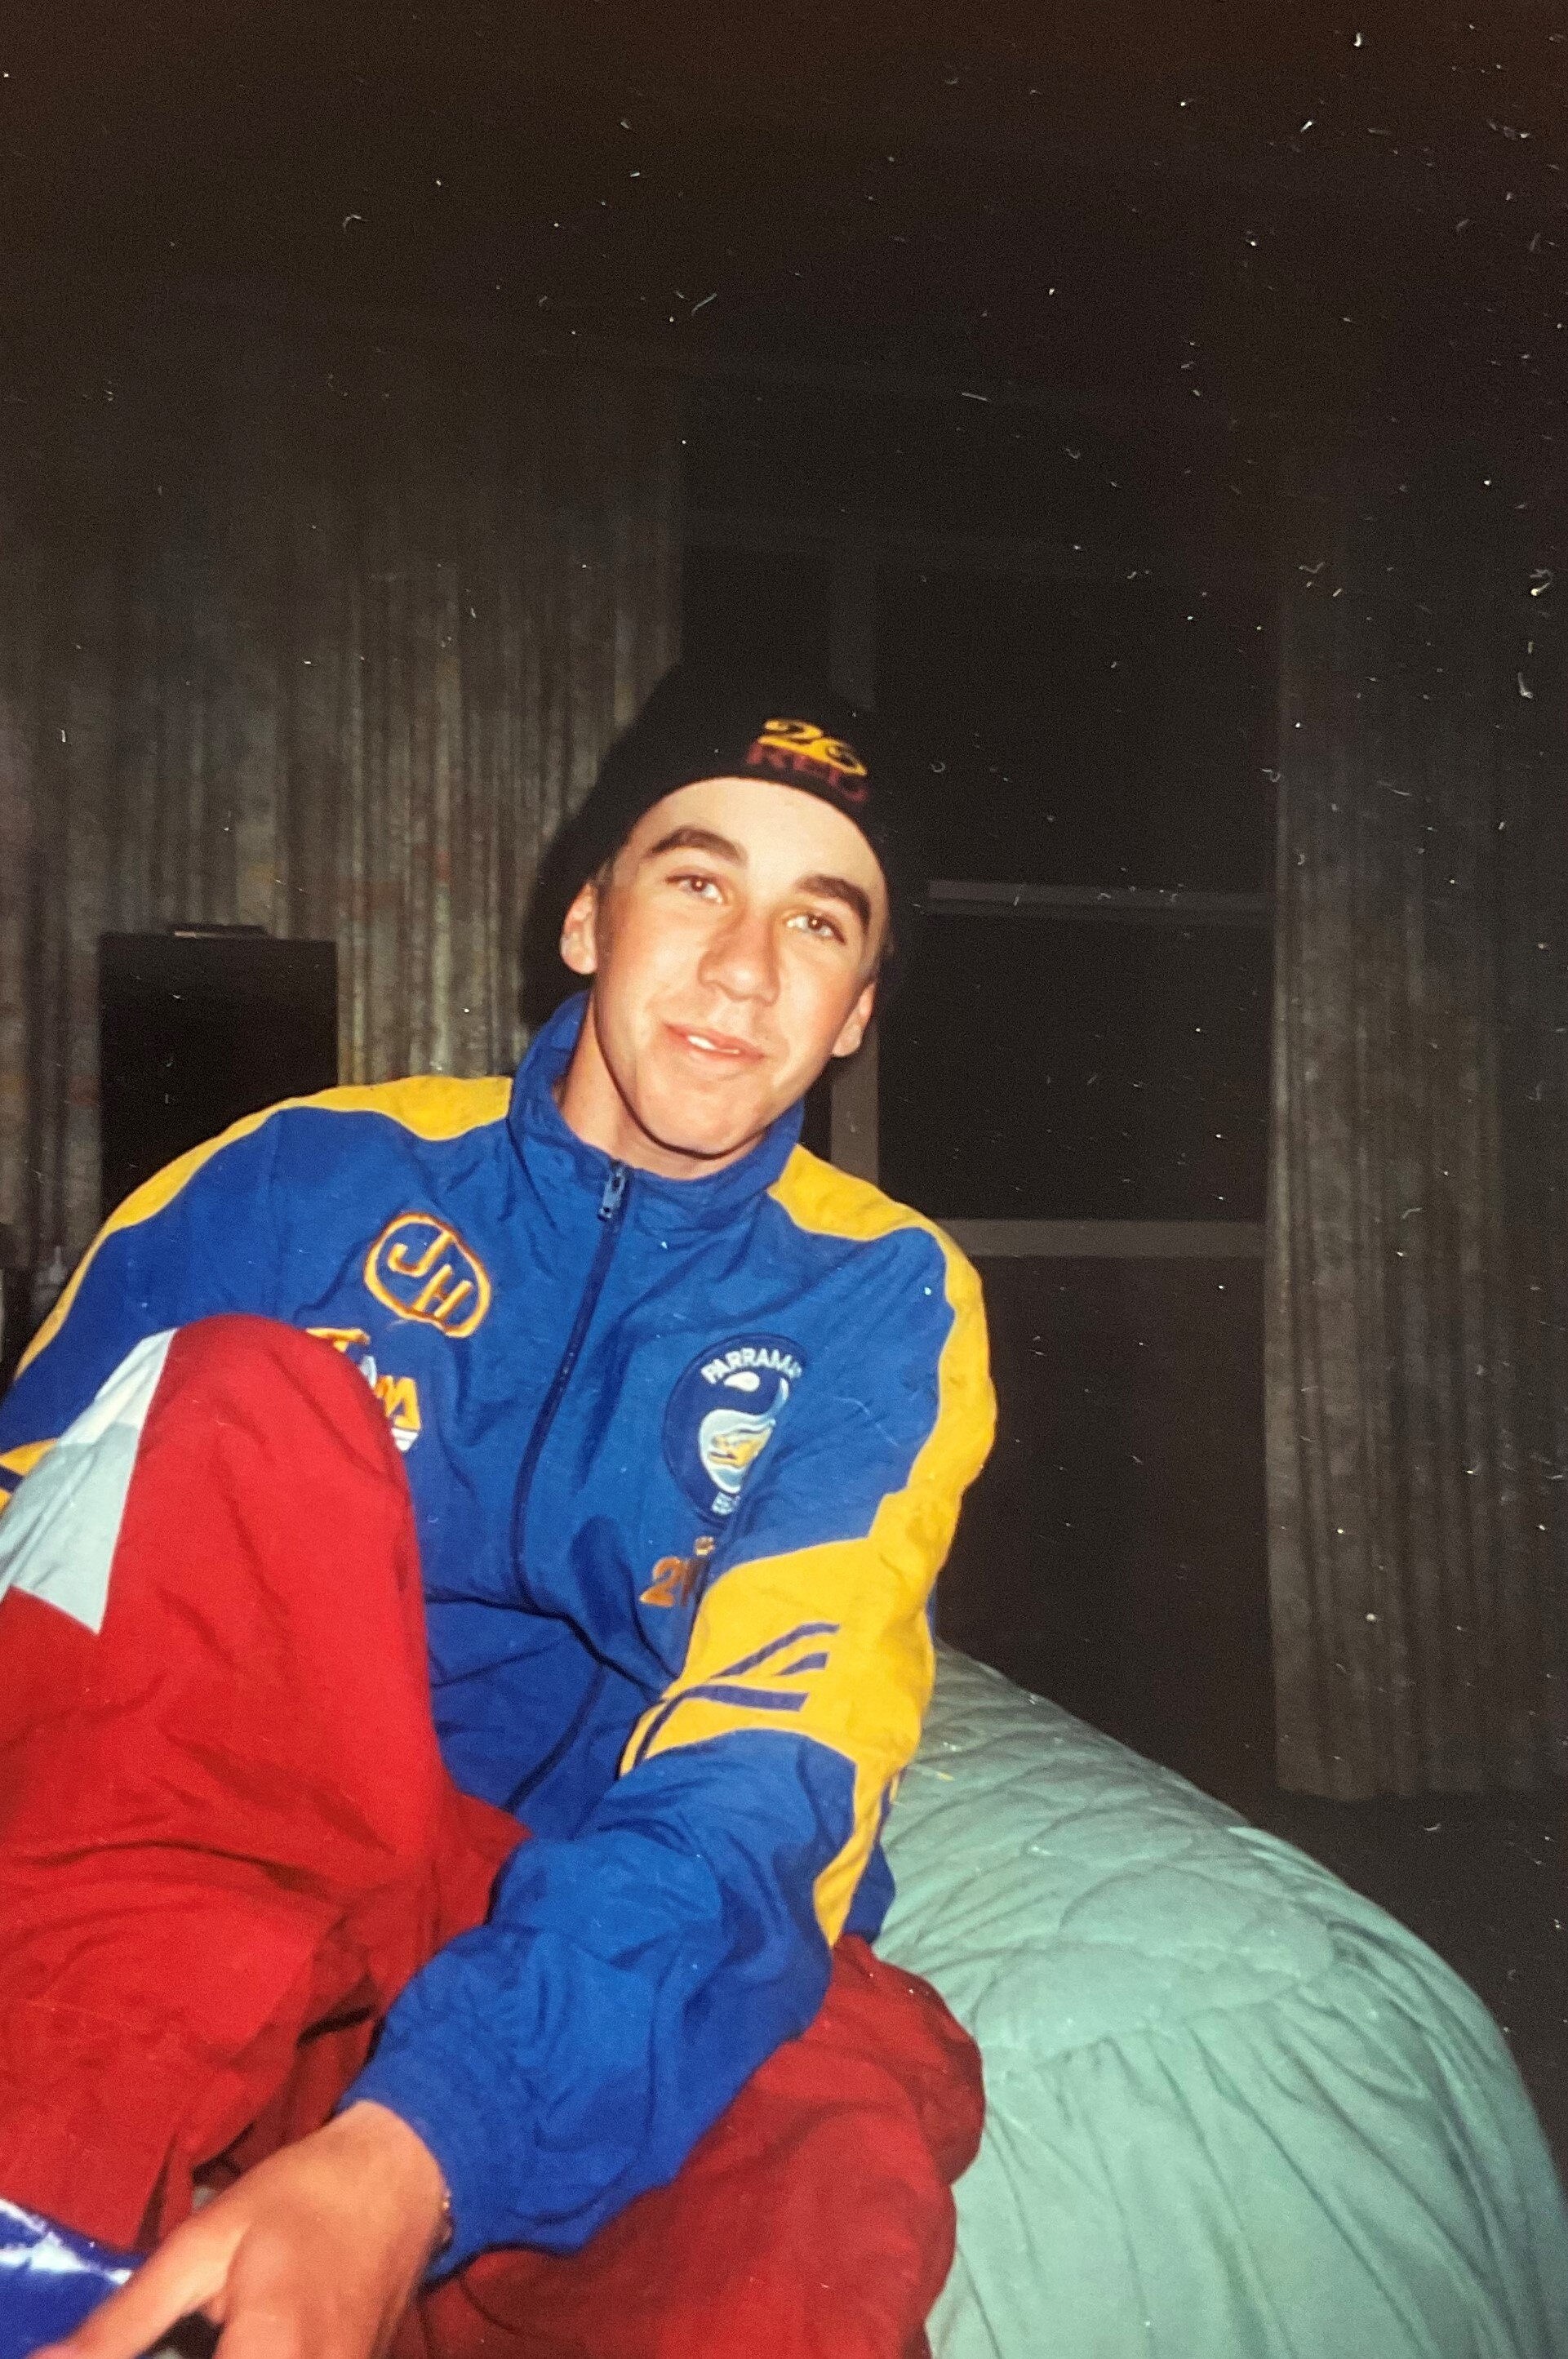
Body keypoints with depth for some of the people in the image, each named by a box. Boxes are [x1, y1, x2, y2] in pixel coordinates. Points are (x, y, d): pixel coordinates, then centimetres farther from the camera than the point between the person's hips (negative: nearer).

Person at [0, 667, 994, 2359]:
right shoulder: (305, 1179, 3)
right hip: (224, 1896, 2)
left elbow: (769, 1771, -15)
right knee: (247, 1398, -23)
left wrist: (404, 2156, -31)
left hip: (611, 1945, -1)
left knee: (833, 2162, -35)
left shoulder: (878, 1302, -2)